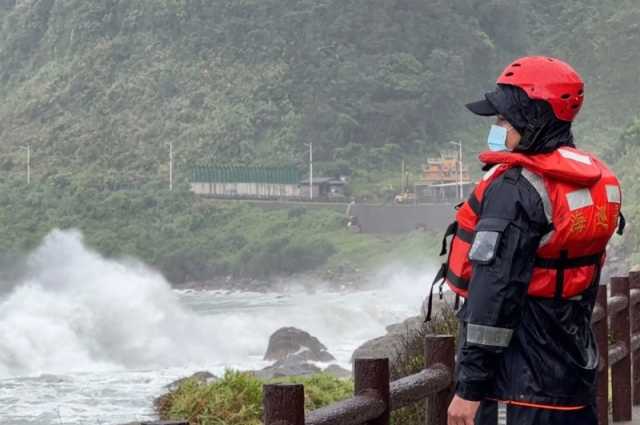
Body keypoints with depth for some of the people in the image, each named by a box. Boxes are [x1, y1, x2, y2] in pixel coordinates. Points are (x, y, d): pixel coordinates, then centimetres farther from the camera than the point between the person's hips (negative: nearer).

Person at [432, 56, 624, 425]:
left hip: (519, 382, -9)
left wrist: (470, 388, -18)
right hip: (577, 376, 9)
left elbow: (495, 294, -21)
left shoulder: (515, 189, -18)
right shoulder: (595, 180, 9)